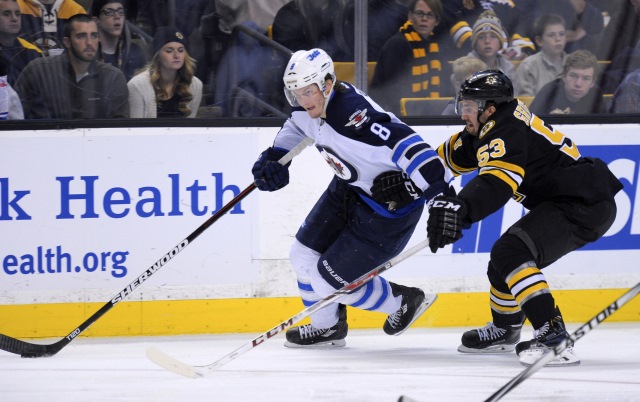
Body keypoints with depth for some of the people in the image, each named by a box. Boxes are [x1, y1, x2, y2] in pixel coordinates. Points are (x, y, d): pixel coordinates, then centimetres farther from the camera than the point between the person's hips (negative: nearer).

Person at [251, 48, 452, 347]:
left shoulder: (353, 116, -36)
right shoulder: (310, 106, -6)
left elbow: (406, 146, -44)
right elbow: (296, 124, 21)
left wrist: (442, 194, -50)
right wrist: (275, 157, 11)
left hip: (389, 206, -9)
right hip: (349, 188, 9)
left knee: (328, 280, -4)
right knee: (304, 255, 13)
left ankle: (403, 302, 19)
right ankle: (327, 327, 37)